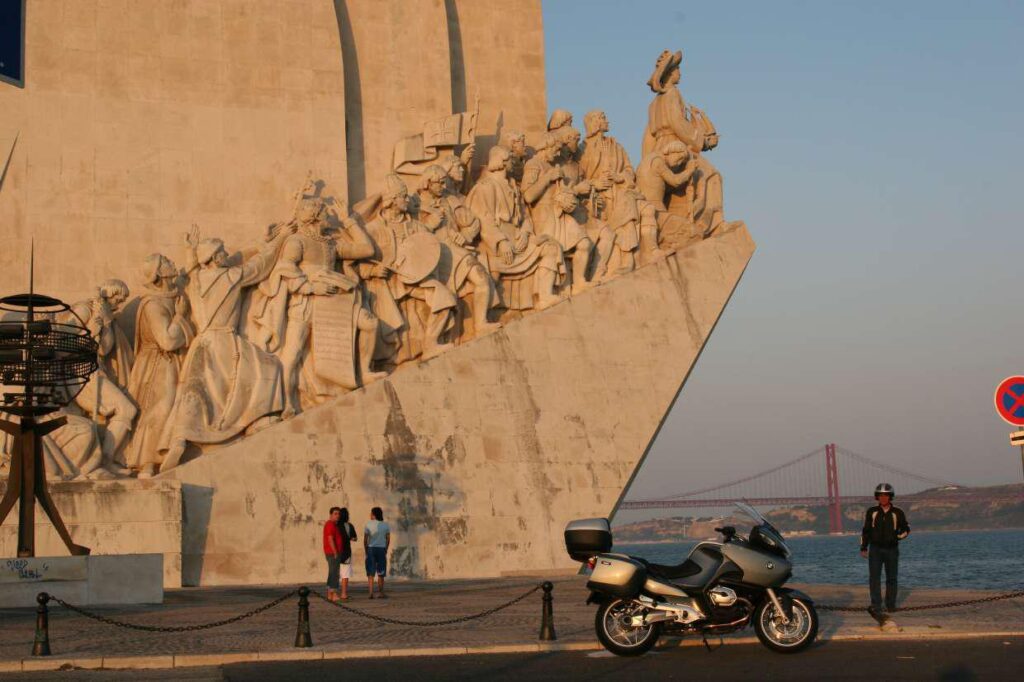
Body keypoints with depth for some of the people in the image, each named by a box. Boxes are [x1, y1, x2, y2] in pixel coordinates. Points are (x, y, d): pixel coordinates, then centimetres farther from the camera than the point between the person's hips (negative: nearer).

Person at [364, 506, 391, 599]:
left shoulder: (368, 525, -4)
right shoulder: (386, 525, 2)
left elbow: (365, 540, -3)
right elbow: (388, 540, 2)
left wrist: (366, 551, 7)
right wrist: (385, 551, 12)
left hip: (371, 549, -1)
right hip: (381, 549, 1)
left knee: (370, 573, 5)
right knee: (380, 573, 7)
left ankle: (371, 593, -2)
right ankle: (380, 593, 5)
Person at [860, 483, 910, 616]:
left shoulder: (897, 513, -1)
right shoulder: (872, 512, 2)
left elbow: (906, 529, 10)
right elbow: (866, 530, 9)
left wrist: (897, 537, -8)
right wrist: (863, 547, 6)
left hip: (892, 550, 1)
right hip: (875, 549, 0)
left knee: (891, 578, 8)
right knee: (874, 578, -11)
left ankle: (891, 605, 21)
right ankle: (876, 607, -16)